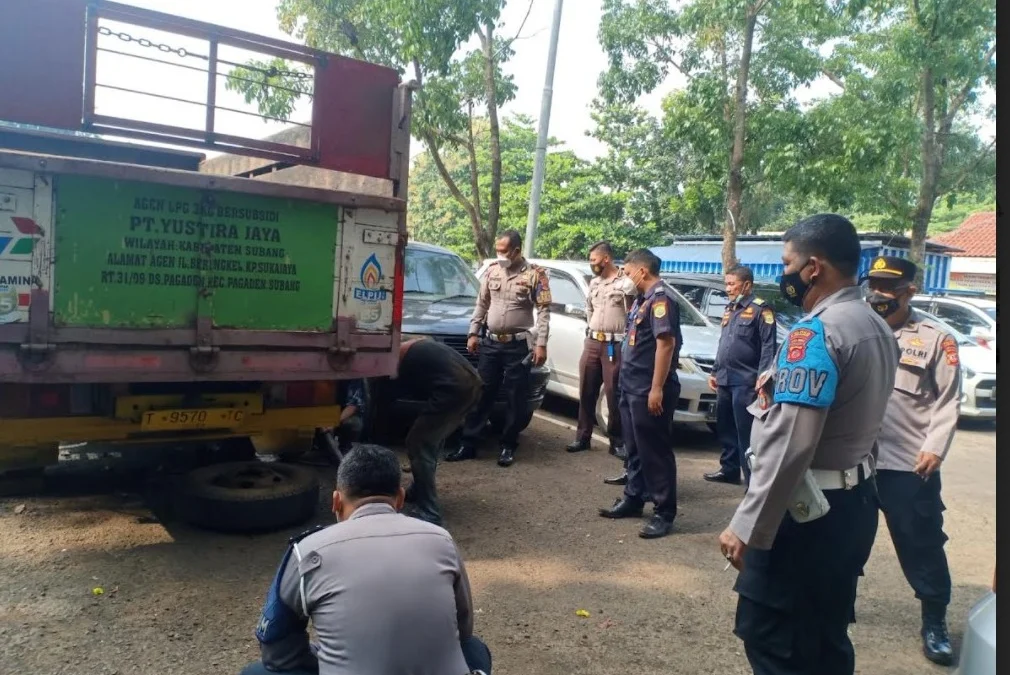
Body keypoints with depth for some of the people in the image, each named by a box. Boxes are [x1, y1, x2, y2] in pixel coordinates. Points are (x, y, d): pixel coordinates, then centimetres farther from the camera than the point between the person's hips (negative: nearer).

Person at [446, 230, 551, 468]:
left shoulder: (535, 274, -5)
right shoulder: (492, 272, 9)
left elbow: (544, 311, -8)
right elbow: (481, 305, 16)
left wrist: (541, 344, -15)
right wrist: (473, 333, 11)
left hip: (518, 345, -4)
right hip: (490, 343, 4)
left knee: (515, 398, 3)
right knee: (481, 394, 8)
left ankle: (508, 447, 15)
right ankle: (468, 444, 14)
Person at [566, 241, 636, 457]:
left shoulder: (626, 283, -9)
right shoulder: (594, 283, 14)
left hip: (615, 345, -6)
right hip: (592, 342, 6)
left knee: (614, 394, -1)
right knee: (586, 391, 9)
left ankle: (617, 441, 10)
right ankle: (582, 437, 19)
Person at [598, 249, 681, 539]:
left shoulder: (660, 298, -15)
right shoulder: (643, 299, 15)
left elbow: (666, 343, -24)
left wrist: (657, 389, -26)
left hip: (648, 390, -10)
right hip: (632, 387, 10)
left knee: (655, 451, -3)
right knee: (634, 449, 17)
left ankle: (664, 513, 5)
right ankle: (633, 499, 29)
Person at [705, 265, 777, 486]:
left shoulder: (760, 309, -8)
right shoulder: (730, 309, 18)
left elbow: (768, 347, -14)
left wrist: (761, 379, -20)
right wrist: (714, 371, 19)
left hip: (745, 381, -8)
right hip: (725, 379, 8)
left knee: (746, 432, -7)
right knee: (725, 428, 15)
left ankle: (753, 479, -1)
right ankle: (729, 469, 26)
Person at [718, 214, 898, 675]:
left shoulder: (816, 332, -20)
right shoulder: (877, 328, 10)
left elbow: (790, 444, -27)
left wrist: (747, 527, -23)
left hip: (807, 510, -10)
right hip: (854, 502, 10)